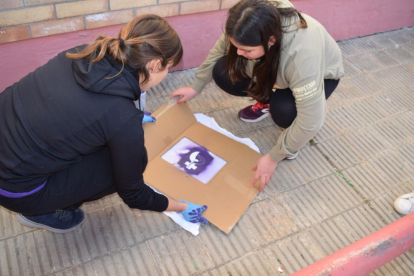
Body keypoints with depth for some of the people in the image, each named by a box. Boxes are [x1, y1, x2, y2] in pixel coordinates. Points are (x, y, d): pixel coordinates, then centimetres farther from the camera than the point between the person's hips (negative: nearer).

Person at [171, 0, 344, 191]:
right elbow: (217, 53, -7)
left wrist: (273, 158, -29)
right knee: (223, 73, -17)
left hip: (321, 74, -5)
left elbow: (312, 122, -39)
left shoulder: (302, 54, -45)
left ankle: (294, 137, 0)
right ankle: (266, 101, 10)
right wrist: (195, 87, 1)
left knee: (283, 110, -37)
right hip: (274, 68, 5)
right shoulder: (246, 29, -30)